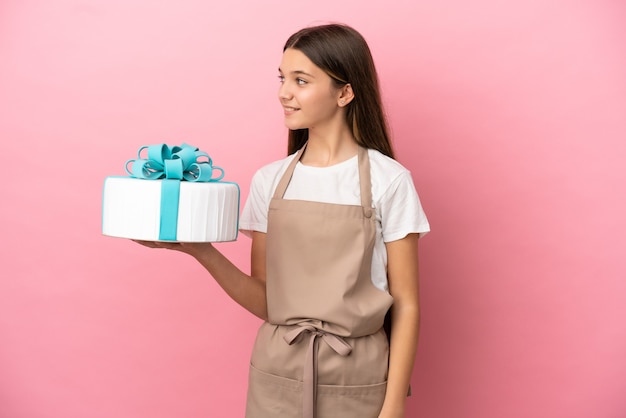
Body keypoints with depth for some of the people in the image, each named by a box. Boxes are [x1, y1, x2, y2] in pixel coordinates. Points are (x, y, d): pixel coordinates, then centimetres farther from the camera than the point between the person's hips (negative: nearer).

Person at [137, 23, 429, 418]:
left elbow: (405, 306, -6)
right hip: (277, 376, 3)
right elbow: (266, 301, 0)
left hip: (356, 384, -2)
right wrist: (203, 252, -13)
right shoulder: (269, 181, 2)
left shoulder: (389, 181, -8)